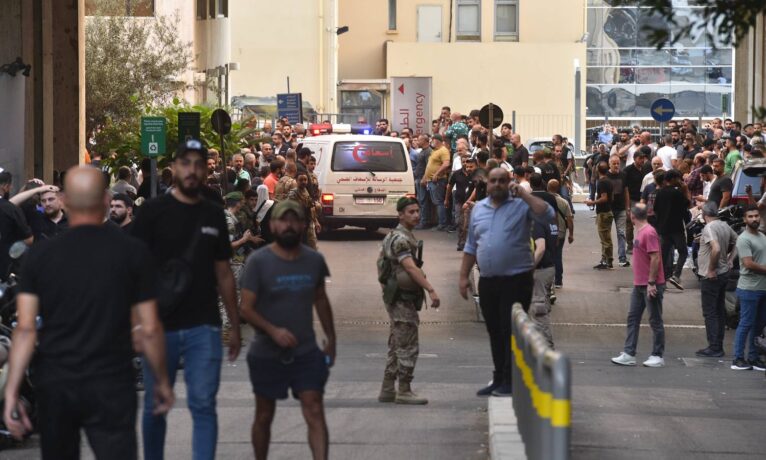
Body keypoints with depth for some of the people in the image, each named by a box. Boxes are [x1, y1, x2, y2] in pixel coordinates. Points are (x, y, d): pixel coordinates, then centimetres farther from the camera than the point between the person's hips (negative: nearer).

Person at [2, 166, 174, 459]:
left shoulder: (40, 255, -1)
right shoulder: (133, 253, -4)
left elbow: (25, 329, -7)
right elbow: (149, 330, -3)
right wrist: (162, 381, 10)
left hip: (53, 386, 2)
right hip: (111, 385, -2)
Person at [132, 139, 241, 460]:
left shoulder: (214, 215, 10)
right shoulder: (153, 211, -1)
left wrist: (235, 326, 13)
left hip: (204, 327, 2)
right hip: (161, 326, -2)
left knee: (203, 406, -4)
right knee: (155, 407, 9)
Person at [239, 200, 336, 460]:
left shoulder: (314, 260, 2)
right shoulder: (258, 261, -10)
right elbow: (246, 308, -12)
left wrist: (330, 338, 18)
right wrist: (273, 331, -26)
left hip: (306, 352, 2)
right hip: (266, 354, -2)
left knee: (315, 412, -10)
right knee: (264, 416, 12)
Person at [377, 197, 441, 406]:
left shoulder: (403, 236, 16)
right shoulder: (400, 238, -17)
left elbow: (381, 261, 23)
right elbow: (410, 267, -28)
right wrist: (431, 290, -34)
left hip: (397, 298, 10)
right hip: (402, 298, -10)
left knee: (397, 346, 13)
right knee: (408, 347, -7)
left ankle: (387, 390, 16)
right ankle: (404, 391, -4)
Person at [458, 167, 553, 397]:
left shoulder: (522, 205, -3)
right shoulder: (479, 208, 14)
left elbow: (547, 216, -22)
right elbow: (471, 246, 19)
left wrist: (523, 194, -19)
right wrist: (464, 276, 14)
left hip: (516, 279, -6)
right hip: (488, 281, 6)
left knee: (512, 332, -5)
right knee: (495, 332, 12)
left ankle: (510, 381, 0)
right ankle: (499, 379, 21)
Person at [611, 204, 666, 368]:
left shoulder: (649, 233, -18)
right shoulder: (640, 231, 11)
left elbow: (655, 258, -21)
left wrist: (651, 283, -21)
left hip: (652, 286, -10)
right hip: (639, 285, 10)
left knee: (655, 321, 0)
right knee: (633, 318, 8)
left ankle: (658, 357, 7)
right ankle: (629, 354, 10)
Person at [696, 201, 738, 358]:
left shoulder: (709, 228, -19)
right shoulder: (725, 226, 6)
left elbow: (716, 248, -32)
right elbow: (736, 241, 20)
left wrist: (711, 269, -22)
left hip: (711, 276, -8)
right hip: (723, 273, 8)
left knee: (710, 313, -3)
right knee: (720, 311, 13)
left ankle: (714, 348, -2)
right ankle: (718, 346, 18)